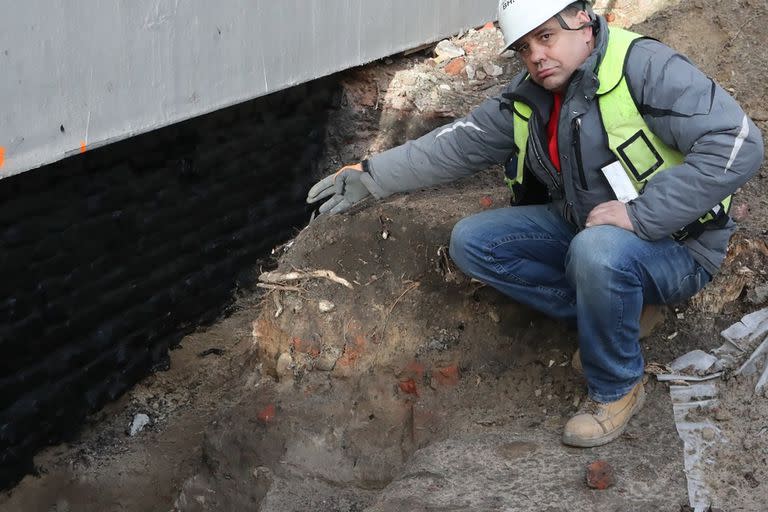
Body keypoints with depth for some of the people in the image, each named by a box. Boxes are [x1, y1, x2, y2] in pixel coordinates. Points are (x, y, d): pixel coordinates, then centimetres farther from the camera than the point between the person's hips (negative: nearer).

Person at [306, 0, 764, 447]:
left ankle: (618, 389, -12)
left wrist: (640, 214, -32)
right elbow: (459, 145, 9)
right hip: (580, 226, 7)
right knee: (471, 242, -4)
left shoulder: (643, 66, -22)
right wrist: (371, 175, 4)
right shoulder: (529, 98, 1)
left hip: (673, 247, -7)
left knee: (597, 252, -39)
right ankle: (609, 314, 0)